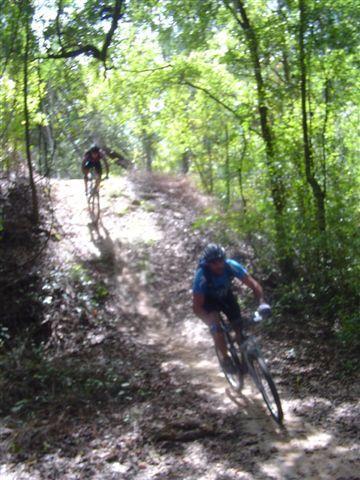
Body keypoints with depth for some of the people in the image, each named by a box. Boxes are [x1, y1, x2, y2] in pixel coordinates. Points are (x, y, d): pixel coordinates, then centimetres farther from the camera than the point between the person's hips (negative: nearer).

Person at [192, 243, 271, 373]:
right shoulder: (201, 276, -37)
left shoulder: (231, 265, -31)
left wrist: (262, 302, -45)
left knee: (239, 326, -8)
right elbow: (197, 307, -34)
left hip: (226, 295, 3)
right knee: (217, 329, -23)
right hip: (208, 299, -3)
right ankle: (225, 358, -2)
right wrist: (211, 322, -48)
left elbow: (253, 283, -29)